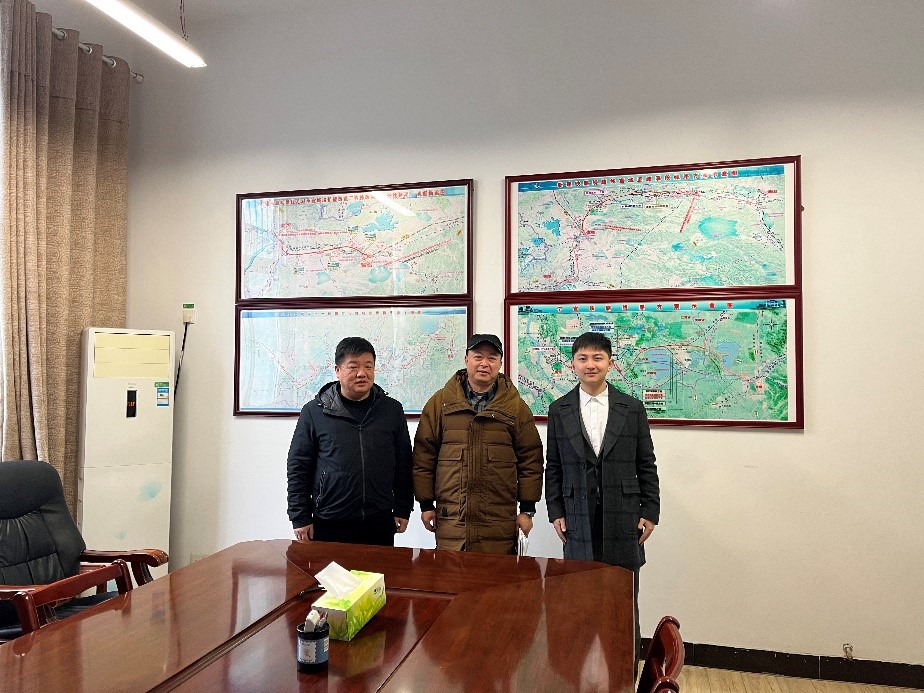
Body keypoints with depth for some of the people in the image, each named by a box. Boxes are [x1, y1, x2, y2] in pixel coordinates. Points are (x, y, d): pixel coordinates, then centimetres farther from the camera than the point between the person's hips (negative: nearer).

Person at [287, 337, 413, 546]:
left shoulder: (392, 410, 5)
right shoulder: (314, 412, 0)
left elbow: (403, 464, 10)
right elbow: (298, 467, 2)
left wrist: (402, 510, 8)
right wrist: (300, 517, -1)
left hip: (379, 524, 2)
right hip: (329, 525, -1)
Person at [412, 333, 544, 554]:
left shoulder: (516, 406, 6)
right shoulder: (440, 402, 5)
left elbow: (530, 458, 5)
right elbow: (423, 453, 6)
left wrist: (527, 508, 2)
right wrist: (426, 504, 3)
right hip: (450, 519, 0)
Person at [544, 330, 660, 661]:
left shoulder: (632, 408, 3)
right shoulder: (559, 410, 4)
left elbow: (646, 465, 5)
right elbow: (553, 466, 5)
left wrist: (650, 512, 1)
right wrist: (555, 512, 1)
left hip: (623, 520, 0)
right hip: (578, 521, 0)